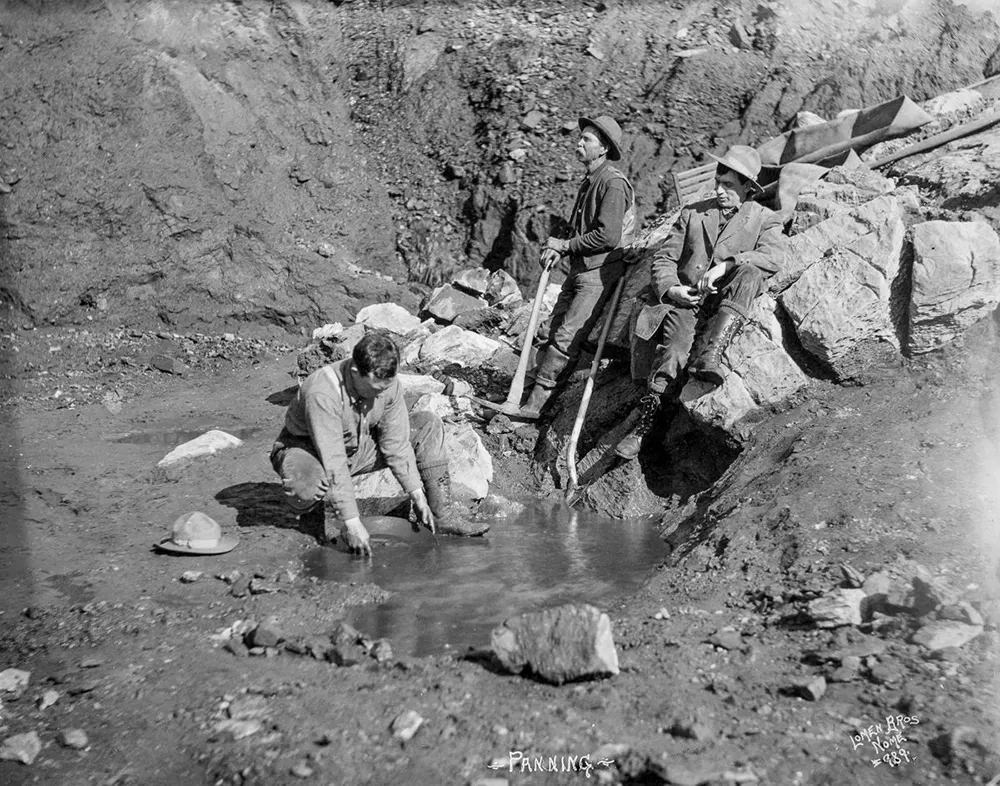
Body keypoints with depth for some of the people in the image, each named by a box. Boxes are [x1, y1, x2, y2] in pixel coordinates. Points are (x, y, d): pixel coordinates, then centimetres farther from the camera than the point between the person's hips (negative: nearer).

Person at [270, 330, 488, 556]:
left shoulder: (388, 384, -18)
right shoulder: (322, 393, -36)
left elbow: (397, 444, -9)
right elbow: (333, 465, -37)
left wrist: (418, 495, -12)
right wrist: (352, 523, -36)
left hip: (358, 447, 6)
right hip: (307, 449, -6)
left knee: (428, 425, -7)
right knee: (307, 485, -43)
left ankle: (443, 515, -4)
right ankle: (311, 512, -3)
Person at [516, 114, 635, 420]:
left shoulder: (614, 183, -13)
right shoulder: (589, 182, 16)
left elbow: (607, 236, -22)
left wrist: (566, 245, -11)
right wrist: (558, 249, 6)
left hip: (600, 272, -9)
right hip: (580, 268, 9)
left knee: (566, 337, -12)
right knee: (554, 329, 5)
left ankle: (537, 402, -9)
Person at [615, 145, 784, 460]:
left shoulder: (765, 219, 14)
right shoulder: (693, 213, 21)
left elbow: (772, 257, -6)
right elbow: (664, 257, 14)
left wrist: (727, 264, -21)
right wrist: (670, 289, -8)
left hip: (727, 303, -1)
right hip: (684, 300, 1)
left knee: (748, 273, -31)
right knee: (678, 331, -30)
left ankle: (709, 358, -41)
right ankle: (645, 419, -36)